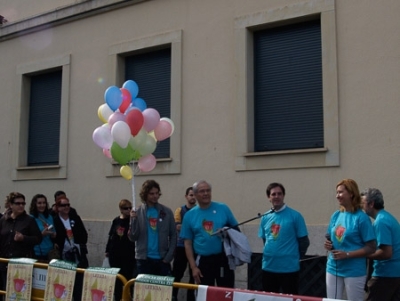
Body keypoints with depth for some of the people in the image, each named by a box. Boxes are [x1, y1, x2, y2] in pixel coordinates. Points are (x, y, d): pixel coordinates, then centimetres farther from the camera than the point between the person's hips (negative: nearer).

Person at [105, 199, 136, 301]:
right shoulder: (116, 220, 6)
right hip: (115, 254, 4)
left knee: (127, 277, -1)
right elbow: (111, 236, 14)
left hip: (128, 254, -4)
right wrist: (107, 250, 16)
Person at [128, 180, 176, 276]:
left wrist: (169, 256, -4)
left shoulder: (167, 212, 2)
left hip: (162, 259, 0)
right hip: (143, 260, 0)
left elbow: (173, 236, 5)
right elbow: (133, 237, -2)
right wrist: (133, 220, -15)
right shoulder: (137, 212, 0)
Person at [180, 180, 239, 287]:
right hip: (202, 261, 1)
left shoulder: (223, 208, 1)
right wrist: (193, 267, -2)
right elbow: (188, 243, 3)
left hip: (223, 258, 0)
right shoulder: (189, 215, 2)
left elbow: (236, 230, 9)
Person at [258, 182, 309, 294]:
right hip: (268, 267, 4)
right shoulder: (265, 217, 5)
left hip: (289, 268, -4)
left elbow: (304, 241, -3)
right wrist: (271, 254, 13)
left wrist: (294, 257, 3)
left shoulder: (295, 216, -7)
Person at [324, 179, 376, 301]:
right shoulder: (336, 215, 6)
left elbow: (371, 248, -12)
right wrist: (328, 244, -5)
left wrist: (347, 254, -19)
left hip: (354, 271, -6)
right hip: (333, 268, 6)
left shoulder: (361, 218, -11)